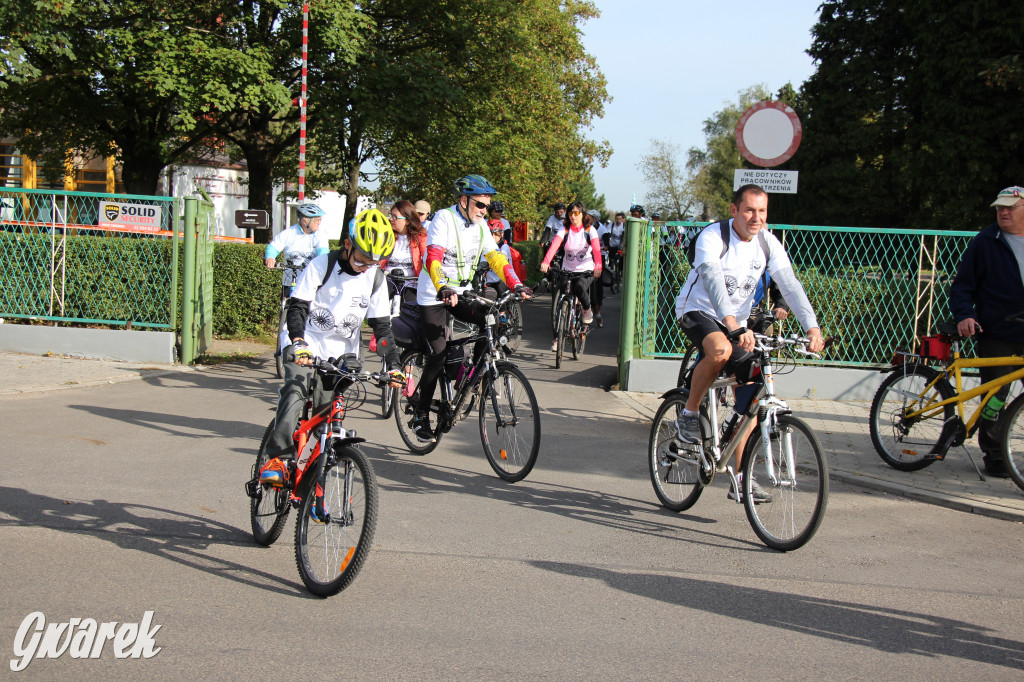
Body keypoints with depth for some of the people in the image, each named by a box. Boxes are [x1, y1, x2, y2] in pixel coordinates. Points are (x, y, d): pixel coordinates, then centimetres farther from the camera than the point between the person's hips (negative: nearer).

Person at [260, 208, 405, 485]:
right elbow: (297, 307, -13)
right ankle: (279, 458, -23)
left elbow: (381, 325, 6)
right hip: (307, 349, -3)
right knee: (294, 394, -26)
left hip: (342, 355, 3)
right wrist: (298, 343, -31)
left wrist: (393, 365, -5)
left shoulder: (375, 279, 2)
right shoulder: (321, 266, -9)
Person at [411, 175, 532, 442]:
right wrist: (444, 290, -46)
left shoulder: (480, 226, 3)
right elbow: (433, 258, -30)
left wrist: (517, 285, -15)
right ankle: (420, 415, 2)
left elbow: (496, 258, 0)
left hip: (462, 293, 6)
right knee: (439, 353, -12)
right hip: (433, 295, -6)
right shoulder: (444, 219, -17)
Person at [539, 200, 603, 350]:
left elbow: (596, 248, -20)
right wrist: (545, 262, -39)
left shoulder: (590, 230, -5)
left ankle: (587, 310, -3)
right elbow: (555, 244, -20)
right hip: (567, 270, 2)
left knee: (579, 287, -35)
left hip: (586, 270, -2)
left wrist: (598, 266, -40)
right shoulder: (565, 229, -3)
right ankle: (557, 337, 5)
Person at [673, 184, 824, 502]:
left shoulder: (768, 243, -6)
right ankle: (689, 414, -14)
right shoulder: (712, 237, -22)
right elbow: (712, 278, -39)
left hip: (738, 321, 5)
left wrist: (812, 327, -30)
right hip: (698, 311, -5)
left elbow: (790, 285, -15)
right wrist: (731, 322, -55)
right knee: (721, 350, -39)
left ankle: (741, 478, 4)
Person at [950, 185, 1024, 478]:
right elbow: (963, 284, 0)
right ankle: (993, 455, 11)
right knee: (994, 398, -1)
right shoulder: (985, 242, 2)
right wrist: (963, 315, -16)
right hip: (996, 335, -2)